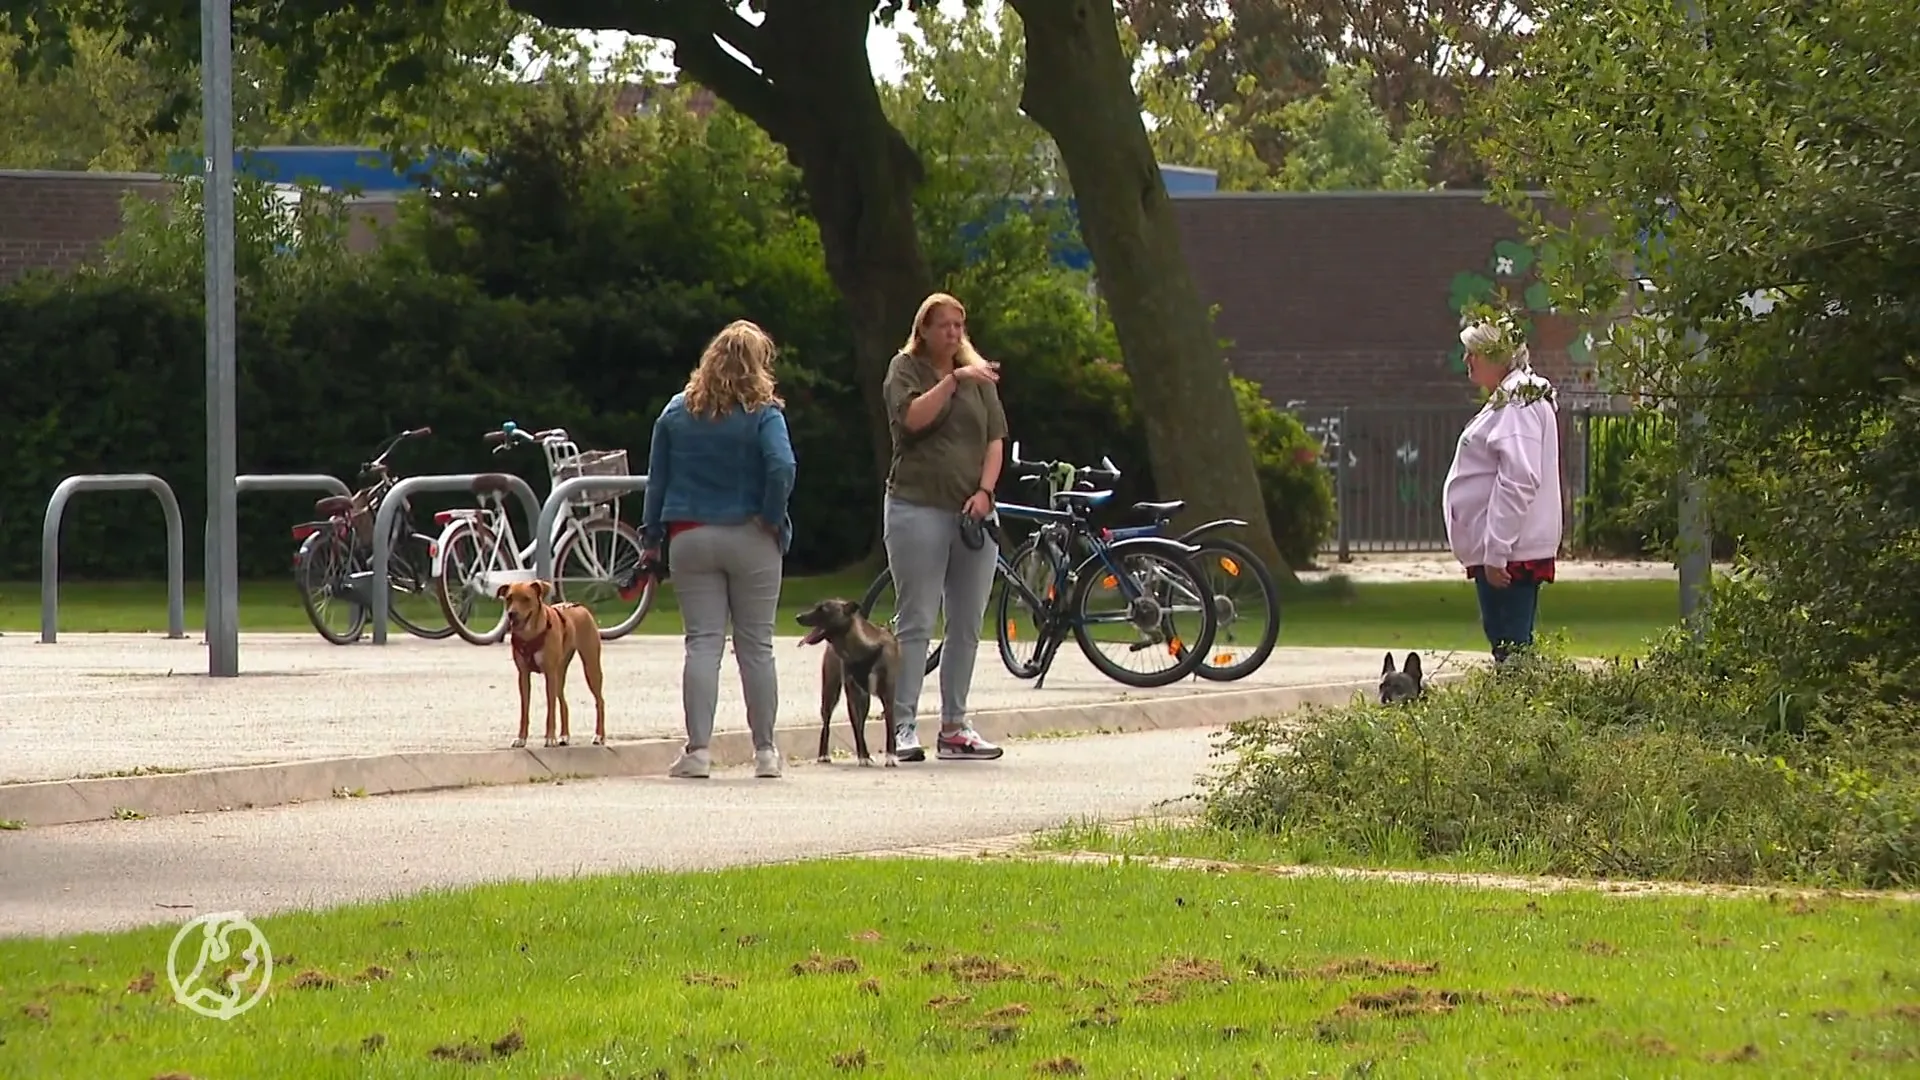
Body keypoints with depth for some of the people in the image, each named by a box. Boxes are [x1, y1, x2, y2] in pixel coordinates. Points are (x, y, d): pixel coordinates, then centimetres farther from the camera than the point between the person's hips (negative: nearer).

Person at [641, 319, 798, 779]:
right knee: (756, 646, 6)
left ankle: (698, 748, -8)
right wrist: (773, 517, -7)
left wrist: (652, 538, 14)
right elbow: (782, 467, -21)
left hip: (691, 537, 2)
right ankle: (765, 750, 10)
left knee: (703, 643, 1)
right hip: (750, 539, -2)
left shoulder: (677, 413, 4)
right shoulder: (762, 414, -7)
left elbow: (657, 479, 7)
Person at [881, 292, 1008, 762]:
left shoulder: (978, 375, 15)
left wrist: (984, 491, -4)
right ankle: (903, 727, -7)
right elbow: (913, 418, -16)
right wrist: (953, 381, -21)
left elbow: (995, 438, 10)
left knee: (967, 626, 6)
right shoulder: (906, 369, 2)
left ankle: (955, 726, 12)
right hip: (918, 507, -5)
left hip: (972, 512, 5)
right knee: (916, 622, -7)